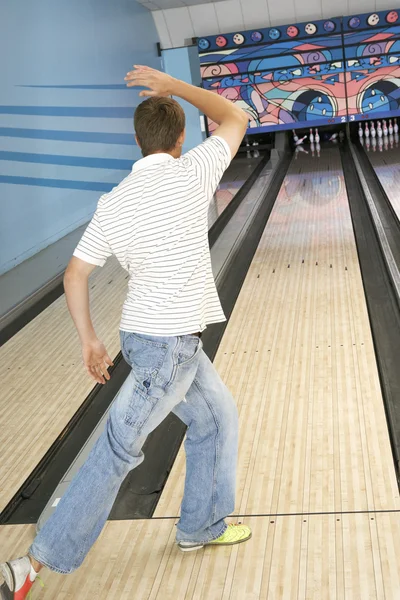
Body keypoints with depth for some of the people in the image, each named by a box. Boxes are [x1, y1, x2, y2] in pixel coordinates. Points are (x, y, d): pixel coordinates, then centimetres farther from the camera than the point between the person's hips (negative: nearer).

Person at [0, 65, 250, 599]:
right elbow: (235, 119, 3)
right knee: (118, 451, -1)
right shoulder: (191, 174, -14)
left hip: (161, 337, 7)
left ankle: (201, 526, 36)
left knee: (217, 416, 23)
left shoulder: (113, 203, 1)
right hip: (170, 345, -7)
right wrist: (172, 85, 7)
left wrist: (88, 339, 11)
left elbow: (75, 274, 3)